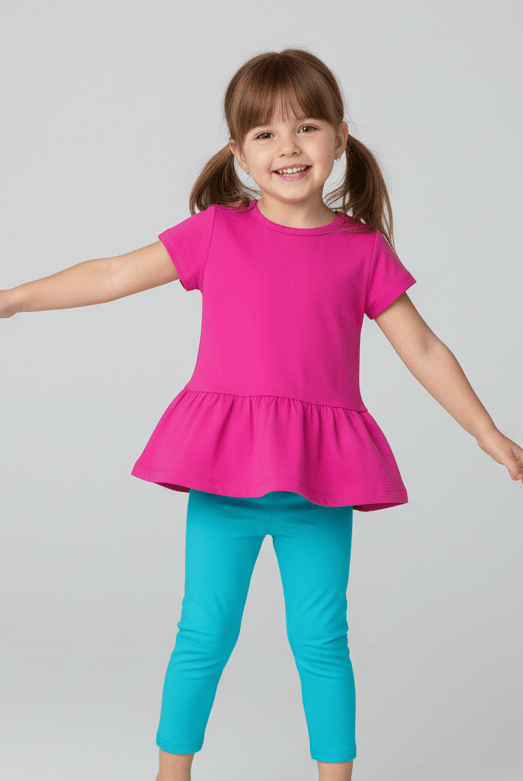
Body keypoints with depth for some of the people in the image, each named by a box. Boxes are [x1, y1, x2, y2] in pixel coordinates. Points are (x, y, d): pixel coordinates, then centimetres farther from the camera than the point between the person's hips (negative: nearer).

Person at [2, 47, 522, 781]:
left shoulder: (363, 250, 4)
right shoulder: (217, 231, 2)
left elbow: (422, 348, 9)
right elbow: (114, 275, 7)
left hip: (321, 478, 1)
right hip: (223, 475, 0)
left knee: (321, 642, 9)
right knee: (204, 637, 8)